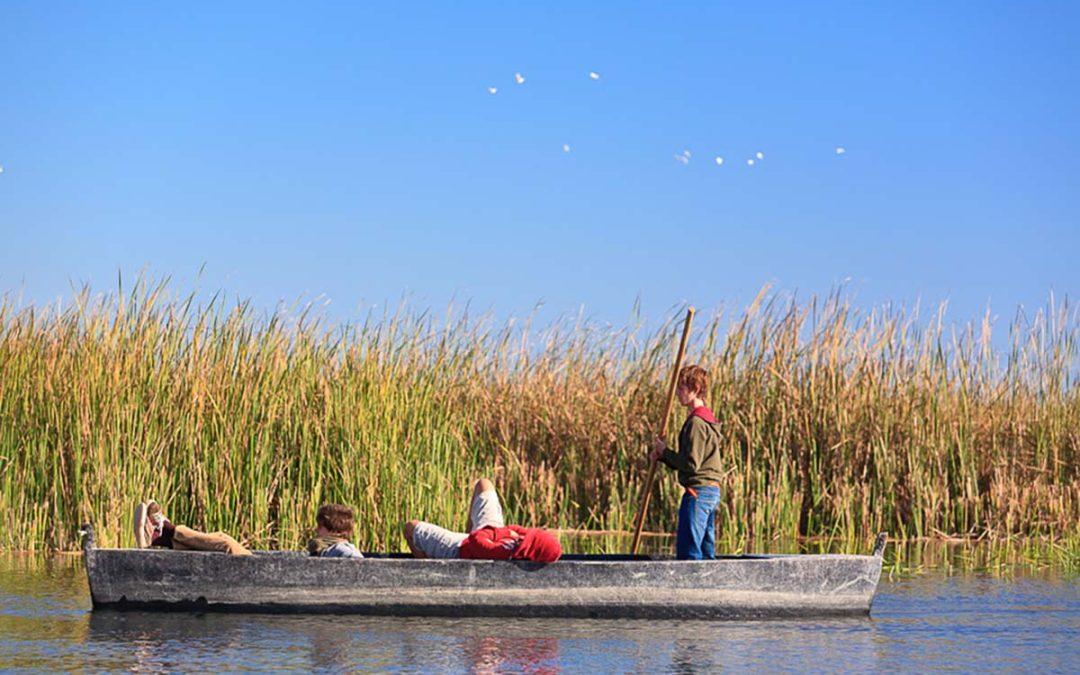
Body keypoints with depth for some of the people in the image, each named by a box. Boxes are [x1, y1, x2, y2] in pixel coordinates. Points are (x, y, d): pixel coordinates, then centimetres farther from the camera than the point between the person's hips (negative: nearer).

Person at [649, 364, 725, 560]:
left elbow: (691, 463, -19)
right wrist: (664, 456, 8)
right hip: (712, 492, 10)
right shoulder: (707, 419, 18)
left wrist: (665, 451, -7)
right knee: (706, 552, 12)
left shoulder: (696, 422, -14)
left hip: (698, 492, -10)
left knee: (688, 551, -10)